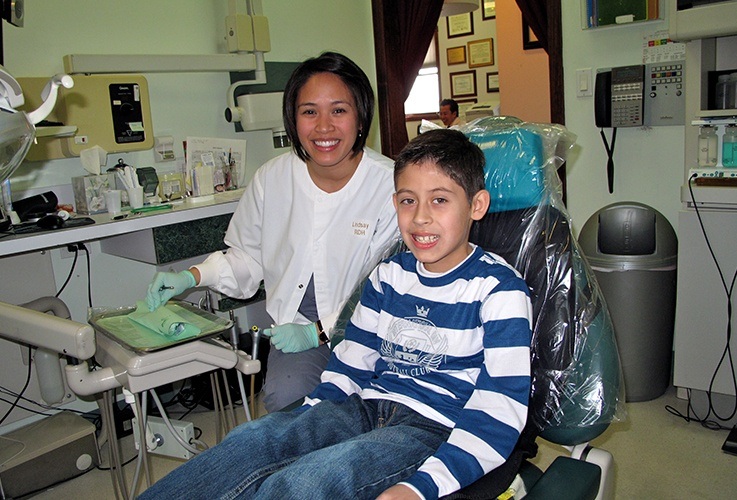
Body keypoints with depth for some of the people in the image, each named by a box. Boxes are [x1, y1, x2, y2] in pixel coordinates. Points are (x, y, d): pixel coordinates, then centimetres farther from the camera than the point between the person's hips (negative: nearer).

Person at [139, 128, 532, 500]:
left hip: (433, 428, -6)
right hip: (366, 406, 6)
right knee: (251, 439, -19)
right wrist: (299, 426, 4)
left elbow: (499, 414, -15)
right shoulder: (389, 275, 11)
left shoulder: (498, 290, -8)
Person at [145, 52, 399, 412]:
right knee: (284, 398, -24)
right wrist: (192, 277, -3)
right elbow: (247, 258, 14)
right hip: (295, 327, 3)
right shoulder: (272, 178, 1)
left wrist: (318, 331, -17)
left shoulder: (393, 186, -12)